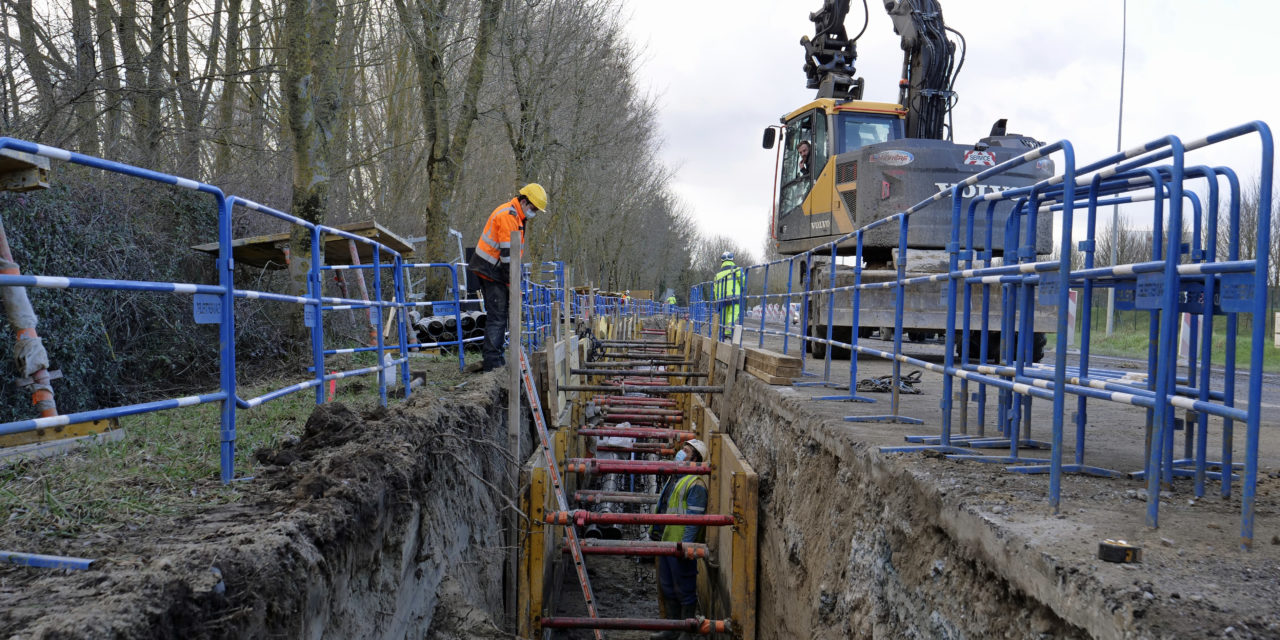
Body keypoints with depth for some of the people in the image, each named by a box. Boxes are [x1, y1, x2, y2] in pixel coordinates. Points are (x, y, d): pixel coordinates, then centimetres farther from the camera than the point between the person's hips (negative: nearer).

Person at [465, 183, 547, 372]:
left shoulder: (514, 215, 15)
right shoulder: (508, 216, -18)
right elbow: (508, 254, -21)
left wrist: (512, 281, 18)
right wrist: (513, 285, -20)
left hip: (490, 270, 10)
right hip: (490, 271, -10)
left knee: (500, 315, 14)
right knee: (497, 316, -10)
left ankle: (494, 357, 21)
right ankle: (492, 362, -9)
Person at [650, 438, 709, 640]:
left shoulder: (696, 484, -15)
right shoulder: (675, 478, 15)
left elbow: (694, 518, -20)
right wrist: (660, 536, 23)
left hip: (682, 545, -10)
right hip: (666, 542, 10)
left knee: (685, 590, 0)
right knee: (667, 588, 17)